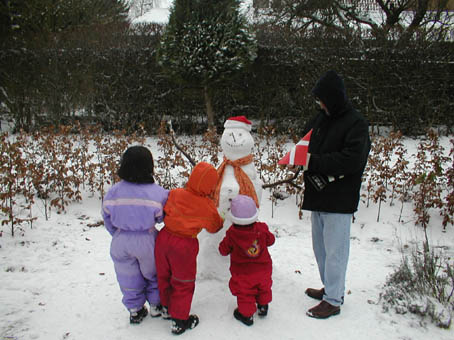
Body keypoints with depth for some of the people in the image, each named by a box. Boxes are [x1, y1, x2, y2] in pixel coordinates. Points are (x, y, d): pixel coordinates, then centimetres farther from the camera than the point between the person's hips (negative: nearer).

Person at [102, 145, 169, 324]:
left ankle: (135, 311, 36)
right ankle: (155, 305, 39)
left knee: (128, 276, 23)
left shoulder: (112, 192, -12)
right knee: (153, 272, 25)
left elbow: (108, 220, 1)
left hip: (121, 242, 2)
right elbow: (162, 217, -8)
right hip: (147, 241, -2)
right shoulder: (158, 193, -22)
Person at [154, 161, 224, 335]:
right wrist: (221, 219, 20)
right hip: (184, 245, -4)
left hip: (164, 237, 5)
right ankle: (179, 321, 24)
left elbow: (165, 211, 7)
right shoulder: (207, 207, -15)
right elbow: (214, 227, 1)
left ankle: (167, 308, 46)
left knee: (164, 276, 24)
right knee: (183, 284, 14)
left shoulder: (175, 194, -8)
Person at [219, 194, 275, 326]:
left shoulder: (231, 234, -23)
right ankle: (263, 306, 46)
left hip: (242, 272, -3)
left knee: (244, 292, 17)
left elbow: (224, 250, -10)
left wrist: (225, 241, 8)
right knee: (263, 287, 28)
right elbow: (270, 240, 0)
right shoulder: (262, 229, -19)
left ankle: (246, 314, 27)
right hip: (263, 270, 3)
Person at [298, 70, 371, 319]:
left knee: (335, 250, 1)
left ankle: (333, 300, 13)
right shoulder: (321, 118, 10)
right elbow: (306, 138, 22)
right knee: (320, 246, 18)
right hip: (319, 195, 8)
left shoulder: (356, 123, -13)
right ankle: (331, 288, 34)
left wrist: (314, 162, -23)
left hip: (339, 199, -8)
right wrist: (303, 154, -1)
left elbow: (352, 160, -23)